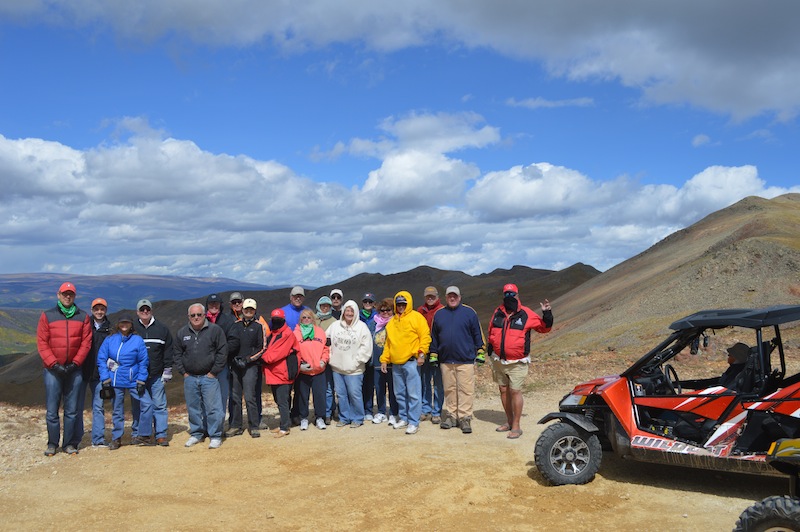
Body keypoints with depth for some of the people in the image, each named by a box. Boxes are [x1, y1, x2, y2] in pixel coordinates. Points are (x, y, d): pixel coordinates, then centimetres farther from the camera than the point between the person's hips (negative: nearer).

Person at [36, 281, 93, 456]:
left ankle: (69, 443, 13)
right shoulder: (47, 316, 3)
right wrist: (54, 364, -11)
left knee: (72, 409, 5)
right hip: (53, 370, -1)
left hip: (74, 369, 1)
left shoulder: (83, 317, 6)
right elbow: (42, 343, -2)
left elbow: (86, 342, 1)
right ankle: (52, 444, 13)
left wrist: (75, 363, -9)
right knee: (52, 410, 2)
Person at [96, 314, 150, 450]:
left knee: (146, 405, -8)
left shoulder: (138, 340, 0)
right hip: (116, 382, 1)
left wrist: (141, 380, -6)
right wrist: (105, 378, -5)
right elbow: (101, 359, 3)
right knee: (117, 410, 10)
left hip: (134, 381, -1)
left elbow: (143, 361, -1)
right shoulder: (109, 340, 4)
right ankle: (116, 438, 21)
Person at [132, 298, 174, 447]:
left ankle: (161, 435, 6)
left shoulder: (162, 329, 8)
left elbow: (168, 351, 9)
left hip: (157, 376, 1)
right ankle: (139, 434, 10)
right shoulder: (131, 329, 5)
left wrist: (167, 371, 4)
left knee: (159, 404, 1)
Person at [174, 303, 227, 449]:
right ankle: (196, 434, 26)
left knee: (213, 407, -5)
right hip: (190, 377, 4)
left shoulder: (215, 330, -4)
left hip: (209, 377, -4)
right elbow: (177, 354, 14)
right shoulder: (182, 333, 7)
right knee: (193, 408, 12)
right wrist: (183, 372, 5)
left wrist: (214, 372, -8)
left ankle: (215, 436, 4)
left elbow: (222, 352, -5)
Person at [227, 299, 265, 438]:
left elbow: (261, 348, -2)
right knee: (235, 397, 7)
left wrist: (247, 359, -11)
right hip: (236, 365, 4)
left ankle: (254, 426, -1)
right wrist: (234, 358, -4)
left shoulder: (259, 326, 3)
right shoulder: (236, 325, 14)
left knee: (250, 397, -9)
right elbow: (230, 343, 13)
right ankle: (236, 426, 16)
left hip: (251, 366, -4)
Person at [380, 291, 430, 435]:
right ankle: (403, 418, 25)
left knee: (413, 394, -5)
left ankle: (413, 422, 0)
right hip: (395, 363, 6)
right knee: (400, 394, 13)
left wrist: (421, 353, -15)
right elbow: (388, 342, 20)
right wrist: (384, 359, 14)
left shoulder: (416, 317, -1)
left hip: (411, 362, -6)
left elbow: (425, 336, -6)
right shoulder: (392, 322, 17)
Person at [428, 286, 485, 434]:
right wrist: (433, 355, 13)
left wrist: (480, 352, 0)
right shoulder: (439, 314, 11)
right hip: (446, 360, 3)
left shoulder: (469, 312, 2)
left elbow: (477, 334, 3)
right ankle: (451, 416, 19)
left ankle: (465, 418, 2)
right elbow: (434, 337, 16)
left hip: (466, 360, -3)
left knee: (466, 390, -3)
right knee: (449, 389, 10)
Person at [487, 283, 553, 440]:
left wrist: (547, 314, -14)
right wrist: (490, 350, 16)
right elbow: (491, 333, 17)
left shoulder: (526, 314, -5)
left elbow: (544, 327, 1)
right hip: (498, 361, 4)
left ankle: (516, 426, 3)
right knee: (504, 391, 12)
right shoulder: (497, 313, 5)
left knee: (515, 392, -7)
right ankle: (509, 421, 27)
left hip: (517, 362, -4)